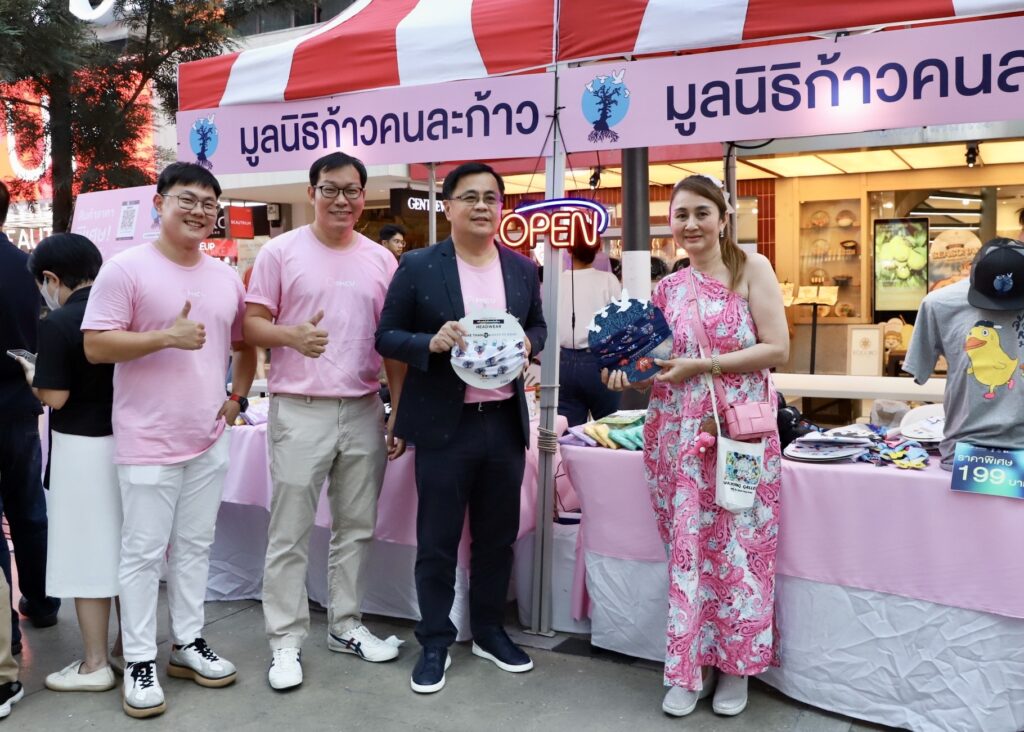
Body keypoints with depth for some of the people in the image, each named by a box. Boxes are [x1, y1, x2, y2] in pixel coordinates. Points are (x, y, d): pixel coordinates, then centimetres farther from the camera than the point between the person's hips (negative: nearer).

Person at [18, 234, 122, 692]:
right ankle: (129, 646, 27)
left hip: (82, 449, -6)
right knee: (124, 547, 15)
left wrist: (30, 375, 4)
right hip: (123, 441, 6)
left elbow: (55, 397, -15)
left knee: (87, 554, 3)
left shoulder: (58, 323, -15)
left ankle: (94, 665, 13)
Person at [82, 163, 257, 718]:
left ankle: (188, 644, 28)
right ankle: (139, 662, 16)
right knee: (144, 552, 4)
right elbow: (95, 346, -13)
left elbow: (245, 344, 22)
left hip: (209, 438, 6)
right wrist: (167, 337, -22)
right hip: (149, 441, -6)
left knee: (194, 546, 15)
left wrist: (237, 397, 10)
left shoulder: (226, 277, 9)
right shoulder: (126, 268, -9)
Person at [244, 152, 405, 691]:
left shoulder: (381, 260, 9)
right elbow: (251, 324, -2)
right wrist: (292, 336, -24)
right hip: (299, 410, -4)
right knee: (289, 534, 2)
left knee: (357, 526, 12)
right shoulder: (281, 251, -1)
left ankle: (345, 625, 28)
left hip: (364, 412, 4)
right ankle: (286, 641, 14)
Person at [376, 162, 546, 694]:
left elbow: (538, 326, 18)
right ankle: (435, 642, 23)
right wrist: (432, 342, -21)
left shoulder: (522, 268, 7)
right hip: (444, 423, -3)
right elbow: (386, 337, -2)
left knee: (497, 536, 15)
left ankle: (488, 630, 33)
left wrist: (528, 343, -5)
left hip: (505, 421, 4)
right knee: (437, 541, 6)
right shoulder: (418, 267, -4)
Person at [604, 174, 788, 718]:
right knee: (687, 550, 6)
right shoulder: (667, 288, 10)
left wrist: (703, 365, -16)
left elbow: (777, 349, -9)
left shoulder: (751, 268, -2)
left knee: (736, 548, 3)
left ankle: (735, 665, 21)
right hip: (678, 433, 4)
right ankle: (690, 667, 19)